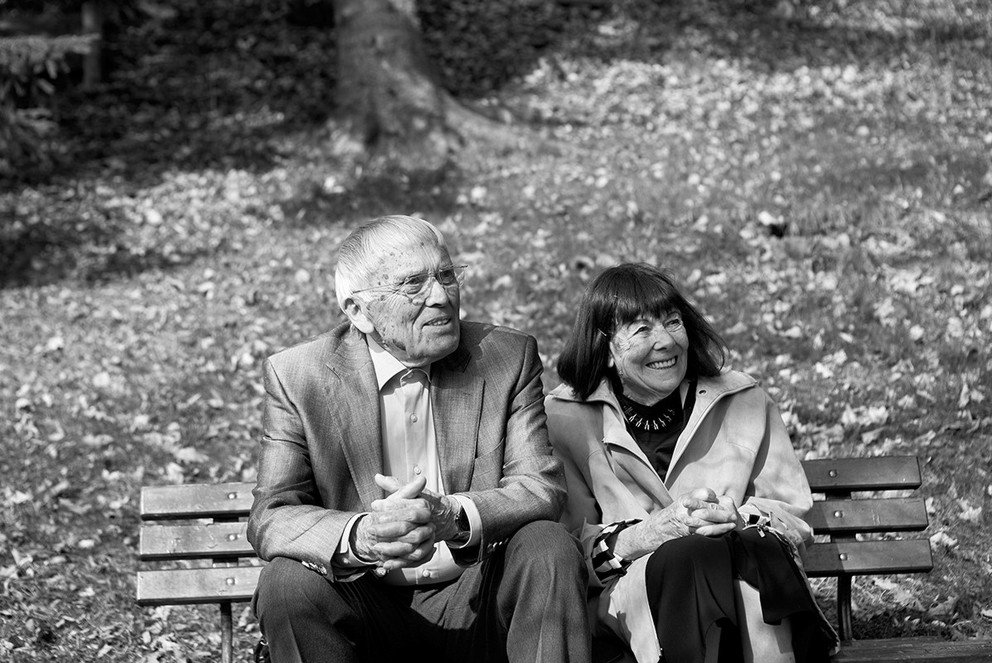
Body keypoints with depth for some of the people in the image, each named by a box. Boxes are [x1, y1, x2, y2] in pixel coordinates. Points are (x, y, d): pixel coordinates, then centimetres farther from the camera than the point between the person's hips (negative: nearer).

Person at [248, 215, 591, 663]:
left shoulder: (509, 357, 1)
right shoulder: (296, 376, -3)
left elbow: (542, 488, -8)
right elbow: (269, 519, -9)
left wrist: (451, 516, -30)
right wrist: (360, 536, -33)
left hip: (477, 604, 1)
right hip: (366, 607, -1)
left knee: (549, 547, -26)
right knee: (288, 580, -29)